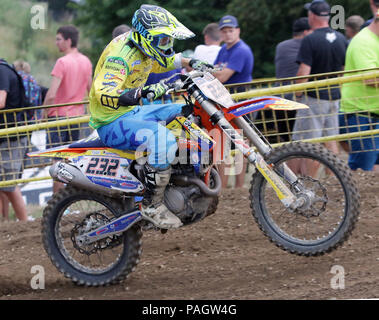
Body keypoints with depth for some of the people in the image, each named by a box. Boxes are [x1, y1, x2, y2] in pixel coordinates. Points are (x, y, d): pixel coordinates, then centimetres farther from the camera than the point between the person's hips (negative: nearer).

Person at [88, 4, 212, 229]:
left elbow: (164, 60, 31)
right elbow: (103, 93, -40)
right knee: (163, 139, -33)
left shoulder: (143, 50, 5)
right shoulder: (122, 54, -25)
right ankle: (152, 204, -24)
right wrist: (140, 93, -54)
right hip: (113, 123, -10)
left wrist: (191, 63, 16)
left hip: (132, 113, 10)